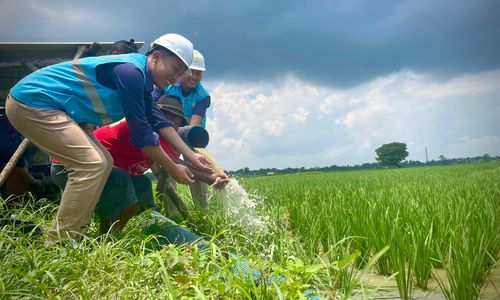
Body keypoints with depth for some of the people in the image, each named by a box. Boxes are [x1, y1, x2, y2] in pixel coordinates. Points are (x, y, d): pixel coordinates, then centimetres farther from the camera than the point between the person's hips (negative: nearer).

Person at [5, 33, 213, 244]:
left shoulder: (140, 78, 10)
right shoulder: (130, 71, -21)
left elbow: (160, 122, 7)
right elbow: (141, 133, -20)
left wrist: (191, 156, 1)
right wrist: (173, 169, -10)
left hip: (46, 104, 10)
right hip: (33, 101, -10)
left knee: (102, 163, 7)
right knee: (92, 164, -18)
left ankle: (70, 236, 11)